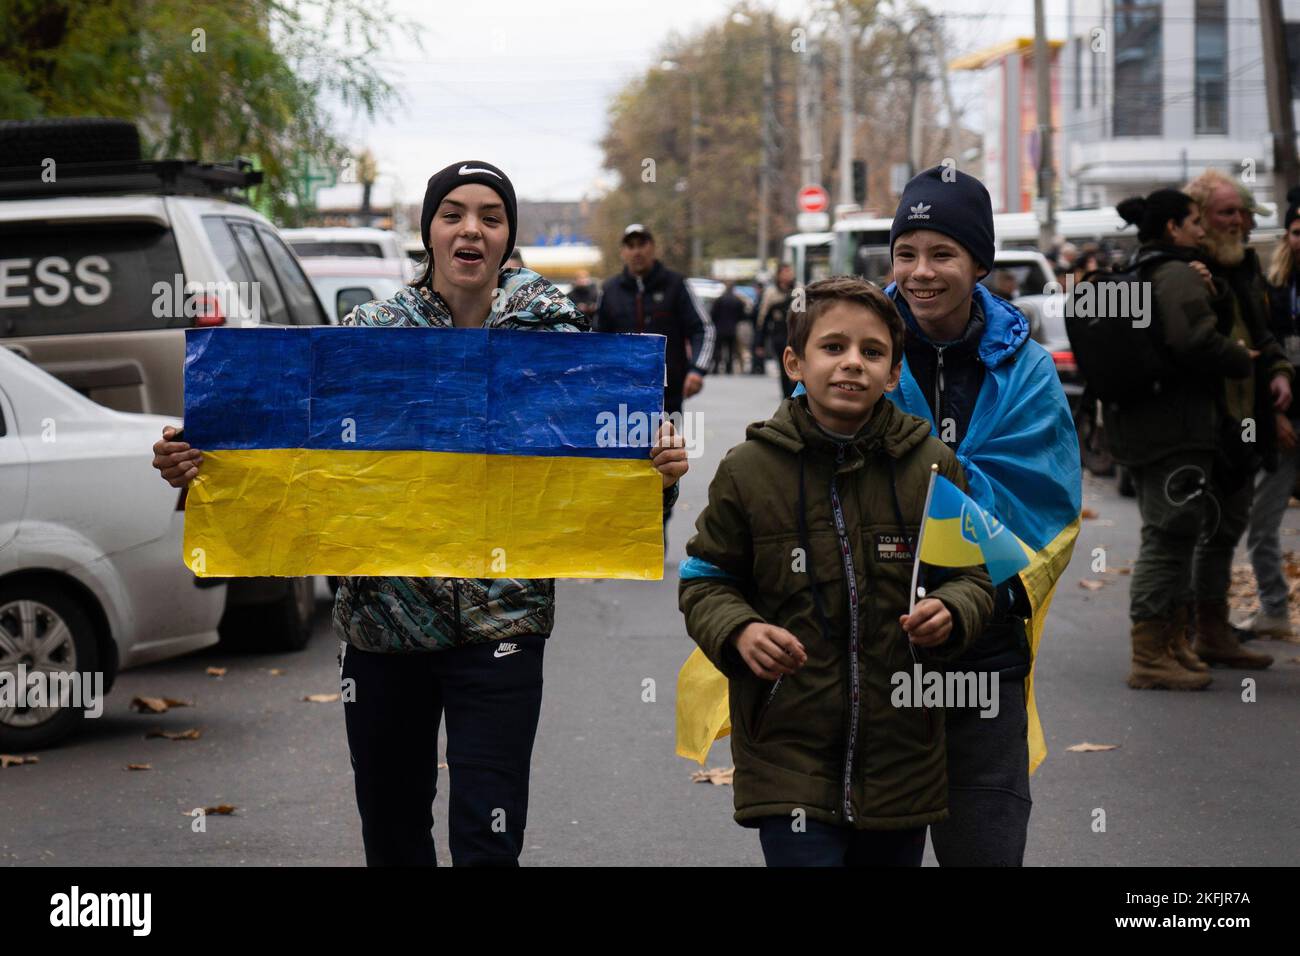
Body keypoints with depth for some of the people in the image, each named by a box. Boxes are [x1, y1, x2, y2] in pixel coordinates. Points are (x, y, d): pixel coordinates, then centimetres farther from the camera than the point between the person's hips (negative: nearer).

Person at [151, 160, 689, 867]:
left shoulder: (553, 339, 0)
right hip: (380, 617, 2)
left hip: (500, 624, -2)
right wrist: (194, 465, -14)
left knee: (488, 842, -8)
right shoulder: (368, 332, 2)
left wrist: (660, 471, -21)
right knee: (390, 833, 15)